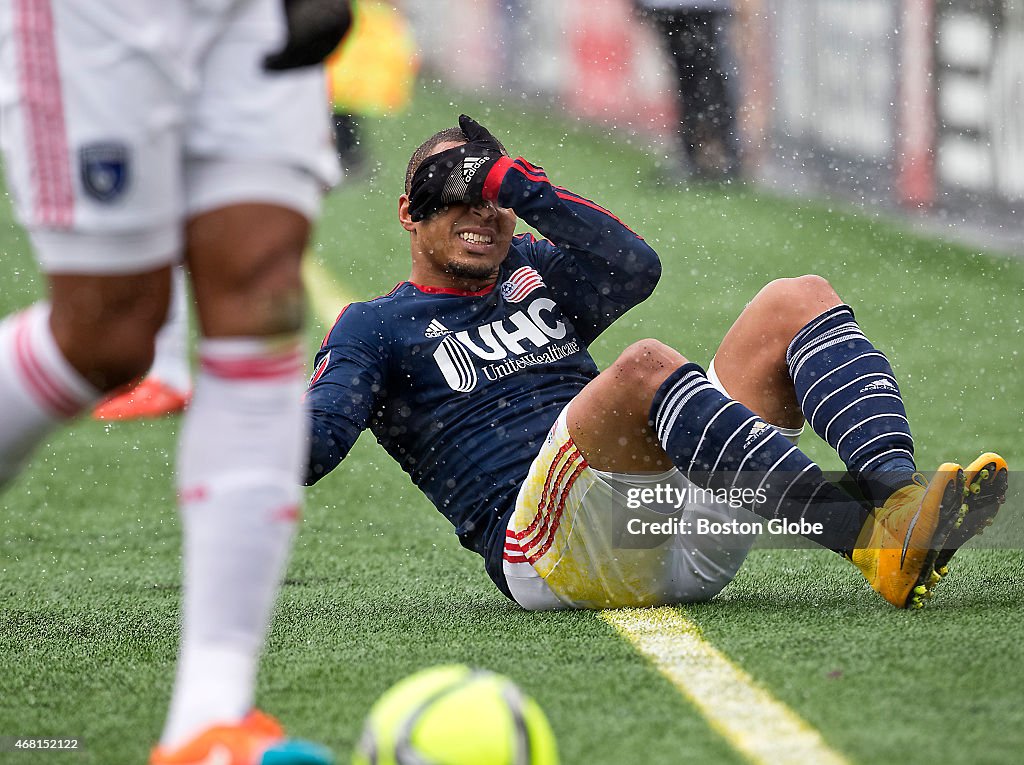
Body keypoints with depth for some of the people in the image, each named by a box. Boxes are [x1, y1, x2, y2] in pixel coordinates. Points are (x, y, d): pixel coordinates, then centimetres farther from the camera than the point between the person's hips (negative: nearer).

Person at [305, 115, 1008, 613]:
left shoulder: (537, 275, 30)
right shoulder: (375, 327, 17)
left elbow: (635, 268, 8)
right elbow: (314, 446, 2)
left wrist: (521, 187, 2)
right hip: (542, 548, -6)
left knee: (799, 301, -5)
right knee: (645, 366, -34)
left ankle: (897, 492, -35)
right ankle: (872, 541, -50)